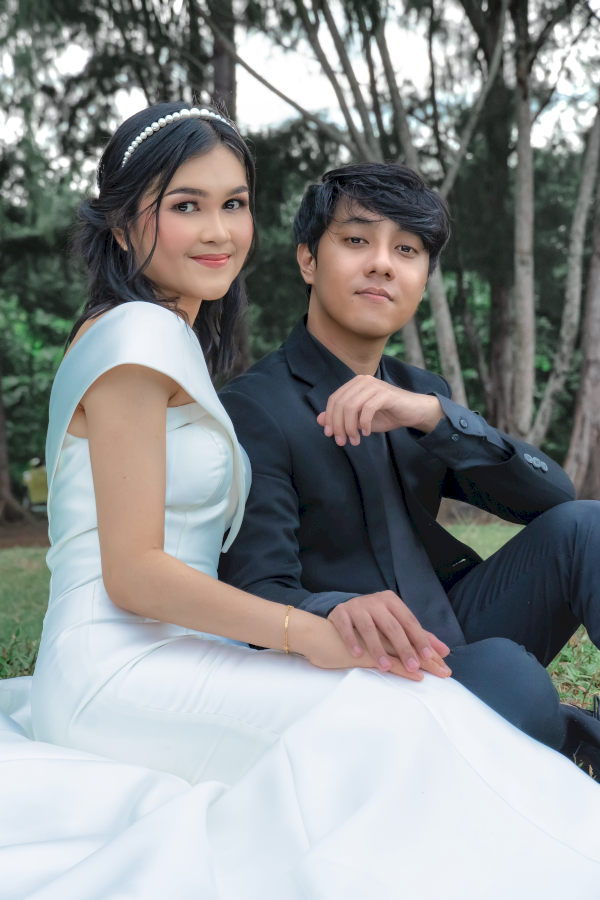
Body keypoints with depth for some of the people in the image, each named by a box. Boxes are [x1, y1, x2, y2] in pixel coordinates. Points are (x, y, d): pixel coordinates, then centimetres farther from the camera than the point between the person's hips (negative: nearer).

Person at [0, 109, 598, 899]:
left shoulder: (177, 342, 20)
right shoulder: (139, 332, -10)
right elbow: (133, 573, -16)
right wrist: (309, 633, -23)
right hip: (117, 671, -9)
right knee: (401, 717, -28)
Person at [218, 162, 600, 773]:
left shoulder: (421, 395, 12)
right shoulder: (252, 410, -9)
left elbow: (551, 496, -2)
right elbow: (256, 591, -17)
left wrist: (434, 415, -20)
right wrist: (336, 610, -41)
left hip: (447, 646, 6)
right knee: (505, 671, -34)